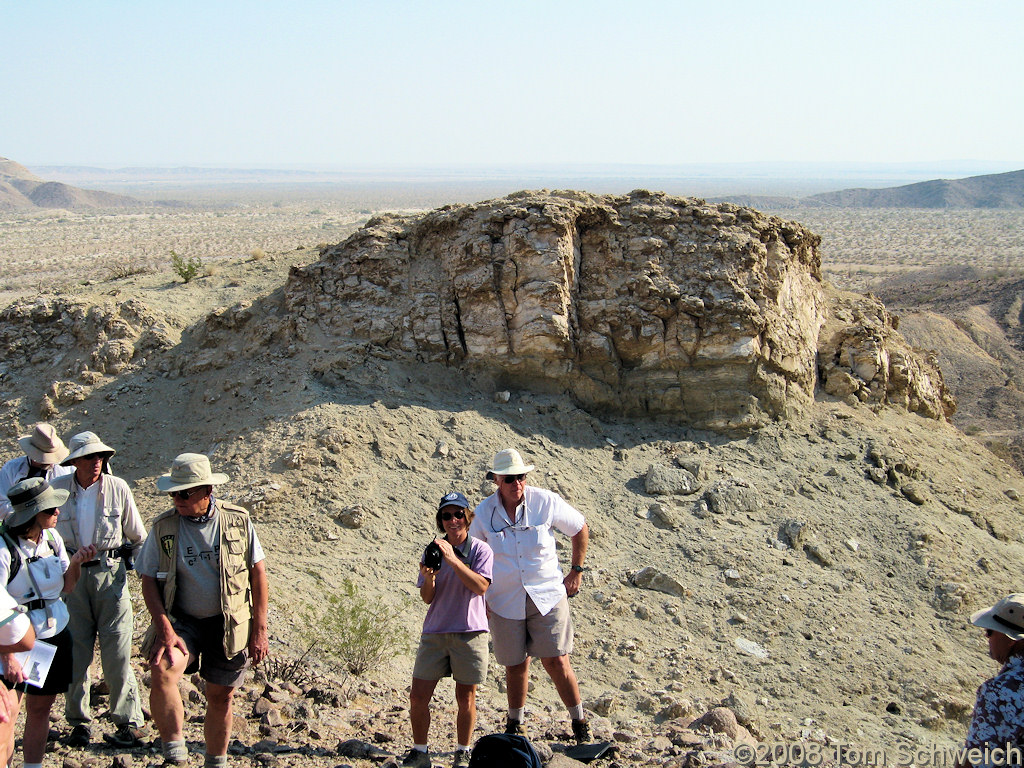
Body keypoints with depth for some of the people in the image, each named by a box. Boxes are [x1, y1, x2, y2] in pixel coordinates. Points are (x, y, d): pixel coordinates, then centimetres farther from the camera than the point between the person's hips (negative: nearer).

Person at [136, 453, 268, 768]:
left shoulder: (238, 521, -5)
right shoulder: (163, 528, -5)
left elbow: (257, 574, 1)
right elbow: (148, 580, -2)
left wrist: (259, 630, -1)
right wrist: (165, 630, -15)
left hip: (228, 624, 1)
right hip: (182, 621, -1)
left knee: (221, 697, 9)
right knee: (163, 671, -28)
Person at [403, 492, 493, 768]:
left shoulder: (480, 550, -3)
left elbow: (480, 586, -18)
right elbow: (427, 598, 5)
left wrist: (453, 559, -23)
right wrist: (429, 578, -17)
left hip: (469, 633, -3)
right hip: (434, 632, 3)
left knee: (466, 698, 5)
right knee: (418, 697, 0)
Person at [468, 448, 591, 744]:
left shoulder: (546, 502, -9)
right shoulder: (483, 512, -5)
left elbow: (580, 529, 8)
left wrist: (577, 571, 9)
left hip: (548, 596, -1)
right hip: (505, 602, 1)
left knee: (556, 662, -5)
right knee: (516, 665, 8)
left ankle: (580, 723, 12)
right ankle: (514, 725, 29)